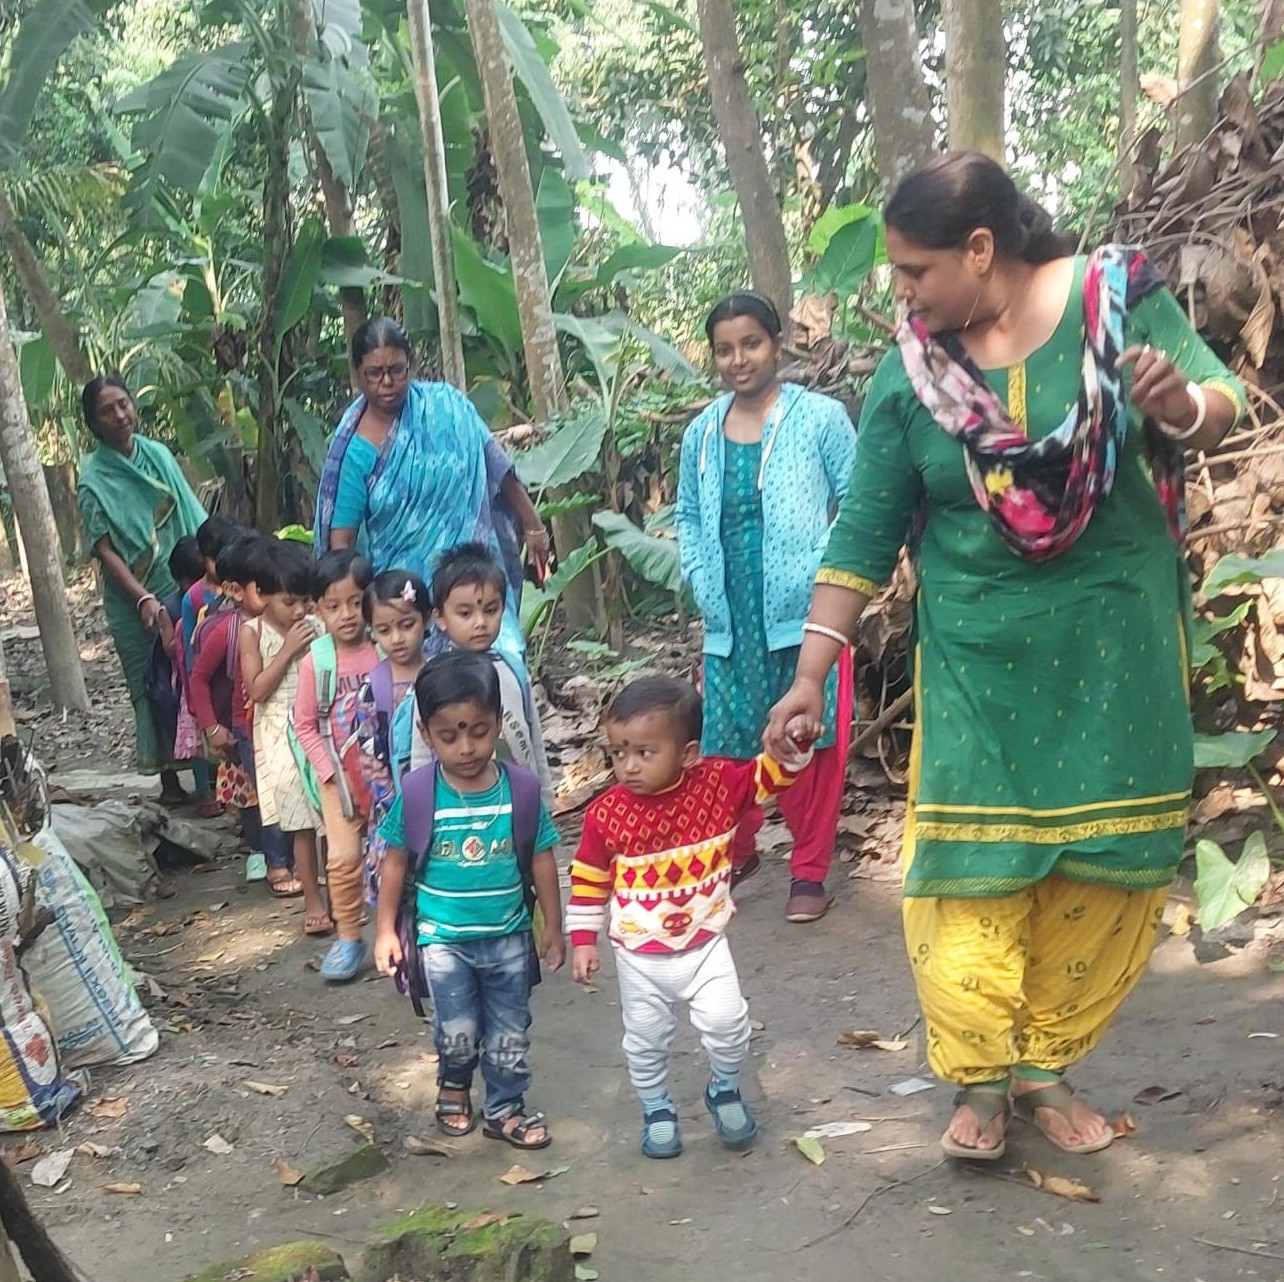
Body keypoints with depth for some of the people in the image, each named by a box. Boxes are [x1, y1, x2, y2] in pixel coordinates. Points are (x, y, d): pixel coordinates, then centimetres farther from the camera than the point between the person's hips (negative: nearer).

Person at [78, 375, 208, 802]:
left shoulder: (158, 454, 5)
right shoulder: (93, 479, -7)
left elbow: (191, 518, 10)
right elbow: (105, 550, -11)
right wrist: (144, 598, -21)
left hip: (186, 586, 3)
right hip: (137, 600, -3)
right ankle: (169, 777, 16)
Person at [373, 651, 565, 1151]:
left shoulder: (522, 788, -11)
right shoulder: (416, 792, -13)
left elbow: (541, 860, -1)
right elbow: (396, 862, -1)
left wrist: (552, 927, 5)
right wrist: (386, 930, 1)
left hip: (508, 936, 2)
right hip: (443, 938, -1)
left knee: (509, 1036, 13)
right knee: (458, 1033, -1)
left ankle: (505, 1109, 34)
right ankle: (454, 1085, 31)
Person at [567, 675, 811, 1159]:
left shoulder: (717, 784, -14)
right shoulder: (607, 813, -15)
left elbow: (770, 776, -12)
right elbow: (589, 880, -4)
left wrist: (791, 749, -33)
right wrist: (584, 939, -2)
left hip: (705, 943, 0)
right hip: (639, 956, 1)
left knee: (725, 1019, -13)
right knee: (646, 1039, 13)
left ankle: (724, 1090, 18)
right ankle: (657, 1111, 40)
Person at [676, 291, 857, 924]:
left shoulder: (820, 418, -4)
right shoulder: (701, 434, 9)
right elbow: (688, 516, 18)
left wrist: (829, 580, -10)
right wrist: (702, 583, 6)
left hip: (805, 615, -4)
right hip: (731, 622, 4)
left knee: (808, 744, 1)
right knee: (724, 743, 9)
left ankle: (809, 873, 16)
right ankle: (736, 853, 32)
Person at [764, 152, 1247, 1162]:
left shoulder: (1116, 294, -6)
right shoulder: (909, 372, -4)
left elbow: (1222, 401, -3)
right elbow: (863, 535, -2)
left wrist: (1181, 404, -28)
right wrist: (811, 672, -4)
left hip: (1116, 648, 1)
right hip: (978, 660, 0)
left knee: (1108, 869, 7)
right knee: (970, 868, -3)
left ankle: (1046, 1065, 25)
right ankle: (979, 1076, 15)